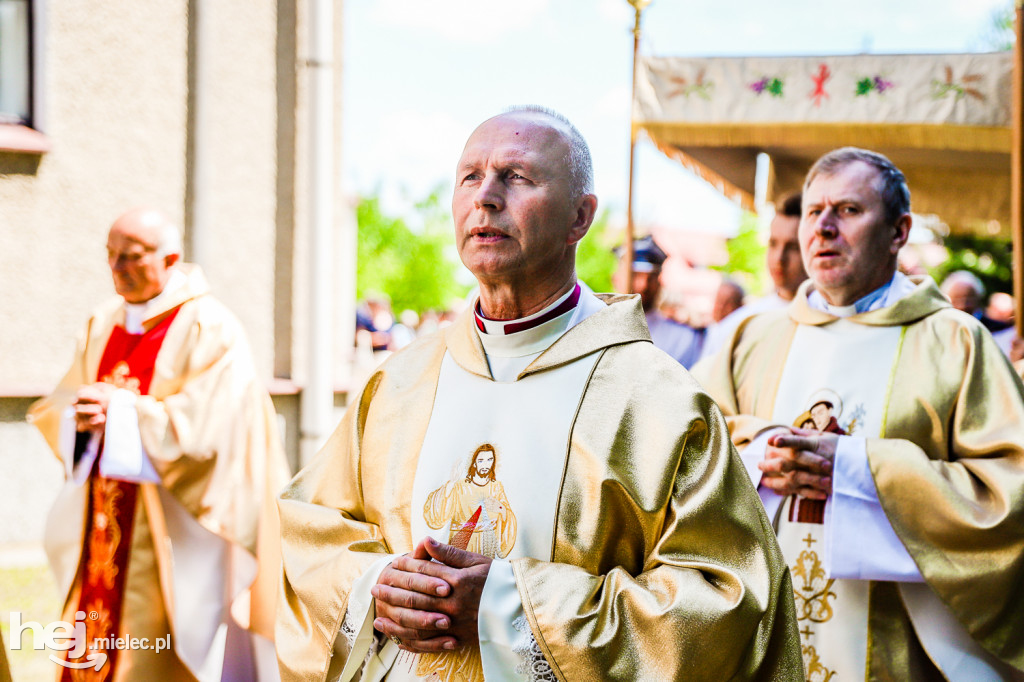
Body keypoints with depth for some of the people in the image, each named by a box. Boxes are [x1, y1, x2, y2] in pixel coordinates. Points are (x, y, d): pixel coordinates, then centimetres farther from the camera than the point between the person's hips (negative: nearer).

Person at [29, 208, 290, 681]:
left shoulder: (210, 331, -10)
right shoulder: (103, 326, 11)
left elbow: (206, 425, -19)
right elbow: (58, 409, 10)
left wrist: (119, 410, -18)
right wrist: (81, 419, -13)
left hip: (175, 536, -6)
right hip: (104, 532, 6)